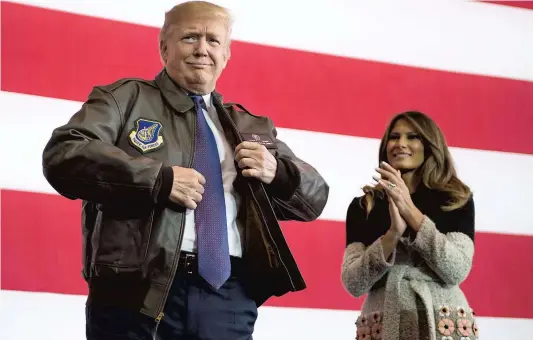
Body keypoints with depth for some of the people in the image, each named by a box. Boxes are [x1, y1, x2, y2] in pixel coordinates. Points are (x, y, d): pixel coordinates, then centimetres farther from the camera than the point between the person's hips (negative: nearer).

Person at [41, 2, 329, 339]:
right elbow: (63, 154, -7)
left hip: (229, 297, 4)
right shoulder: (126, 98, 8)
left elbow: (316, 197, 23)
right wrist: (160, 179, -14)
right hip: (139, 290, -3)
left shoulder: (252, 128, 22)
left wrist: (276, 172, 0)